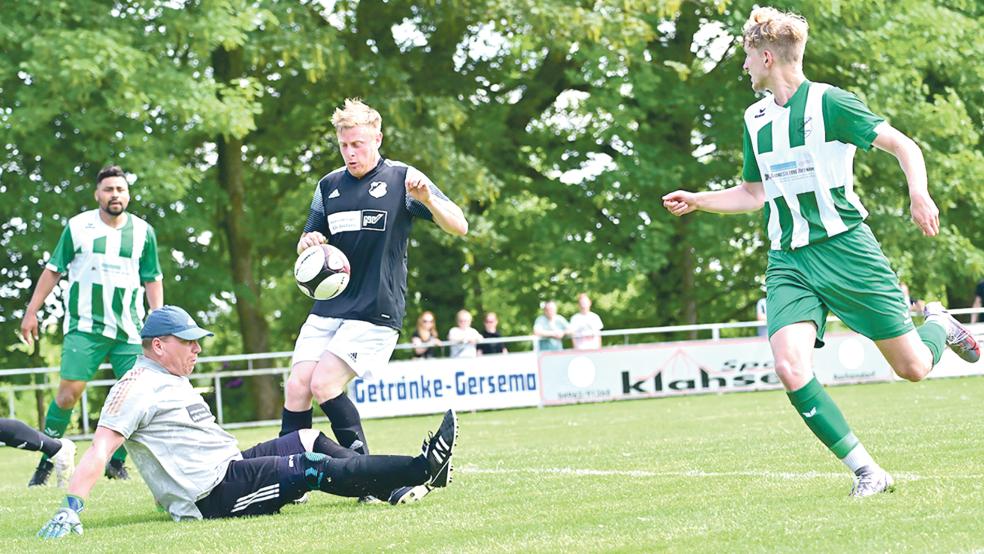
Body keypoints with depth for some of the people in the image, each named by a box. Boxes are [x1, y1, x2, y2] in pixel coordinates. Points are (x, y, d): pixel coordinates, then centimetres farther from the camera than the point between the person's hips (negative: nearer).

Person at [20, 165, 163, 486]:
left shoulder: (143, 232, 6)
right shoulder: (78, 227, 1)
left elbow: (152, 280, 12)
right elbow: (53, 271, 7)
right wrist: (31, 312, 3)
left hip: (130, 330, 3)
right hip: (85, 326, -2)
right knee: (69, 392, -12)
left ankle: (116, 463, 11)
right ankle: (46, 463, -2)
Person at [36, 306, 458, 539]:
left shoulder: (173, 381, 19)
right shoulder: (138, 386, -13)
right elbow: (100, 448, -22)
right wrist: (70, 511, -33)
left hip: (228, 468, 11)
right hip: (213, 495, -11)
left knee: (310, 441, 13)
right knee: (315, 467, -12)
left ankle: (391, 487, 12)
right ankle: (422, 469, -7)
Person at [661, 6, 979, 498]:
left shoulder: (829, 102, -7)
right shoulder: (755, 119, 13)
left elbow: (904, 147, -5)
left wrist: (918, 194, -23)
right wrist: (695, 201, 14)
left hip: (844, 248, -5)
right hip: (787, 261, 5)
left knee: (913, 368, -1)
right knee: (791, 368, -20)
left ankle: (938, 325, 36)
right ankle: (867, 471, -12)